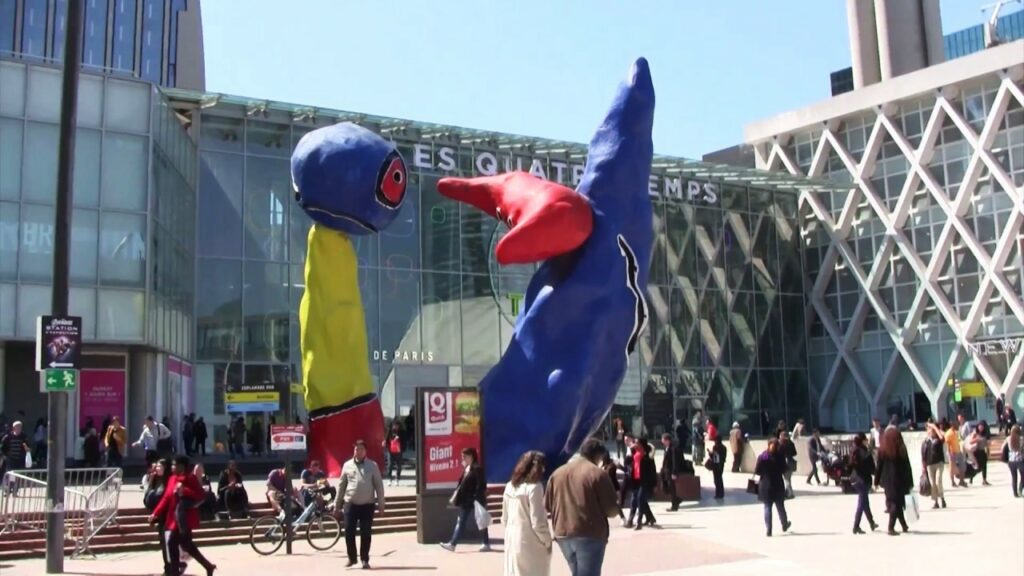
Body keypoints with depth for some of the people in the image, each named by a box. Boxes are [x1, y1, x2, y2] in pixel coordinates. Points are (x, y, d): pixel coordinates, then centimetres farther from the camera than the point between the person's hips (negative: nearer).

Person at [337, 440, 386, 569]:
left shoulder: (372, 465, 0)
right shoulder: (347, 465, 4)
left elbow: (379, 485, 1)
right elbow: (342, 485, 9)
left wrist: (381, 504, -3)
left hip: (367, 505, -1)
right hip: (350, 504, 1)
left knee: (365, 534, 2)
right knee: (349, 532, 1)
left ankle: (365, 560, 14)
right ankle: (351, 557, 20)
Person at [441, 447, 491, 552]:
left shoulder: (477, 469, -15)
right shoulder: (466, 469, 11)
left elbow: (481, 486, -19)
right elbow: (461, 484, 16)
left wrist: (477, 500, -23)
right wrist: (455, 496, 14)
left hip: (474, 502, -9)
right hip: (466, 502, 9)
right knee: (460, 522, 8)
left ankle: (486, 544, 14)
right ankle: (452, 544, 9)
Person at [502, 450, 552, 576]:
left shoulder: (510, 486, 7)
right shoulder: (534, 487, -15)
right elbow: (537, 522, -16)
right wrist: (547, 541, -3)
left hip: (512, 541, 7)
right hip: (530, 543, -7)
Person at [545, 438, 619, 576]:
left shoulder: (557, 473, 10)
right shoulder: (597, 473, -8)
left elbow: (547, 505, 13)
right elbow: (611, 510, -9)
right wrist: (617, 509, 14)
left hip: (563, 535, 6)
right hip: (590, 535, -6)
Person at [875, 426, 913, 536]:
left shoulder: (882, 449, -2)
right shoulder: (901, 448, -7)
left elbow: (879, 466, 0)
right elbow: (907, 466, -5)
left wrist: (877, 481, 7)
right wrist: (910, 482, 0)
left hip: (887, 480, 2)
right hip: (900, 479, -2)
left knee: (893, 502, 17)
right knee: (897, 503, 2)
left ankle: (904, 525, 25)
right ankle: (891, 528, -8)